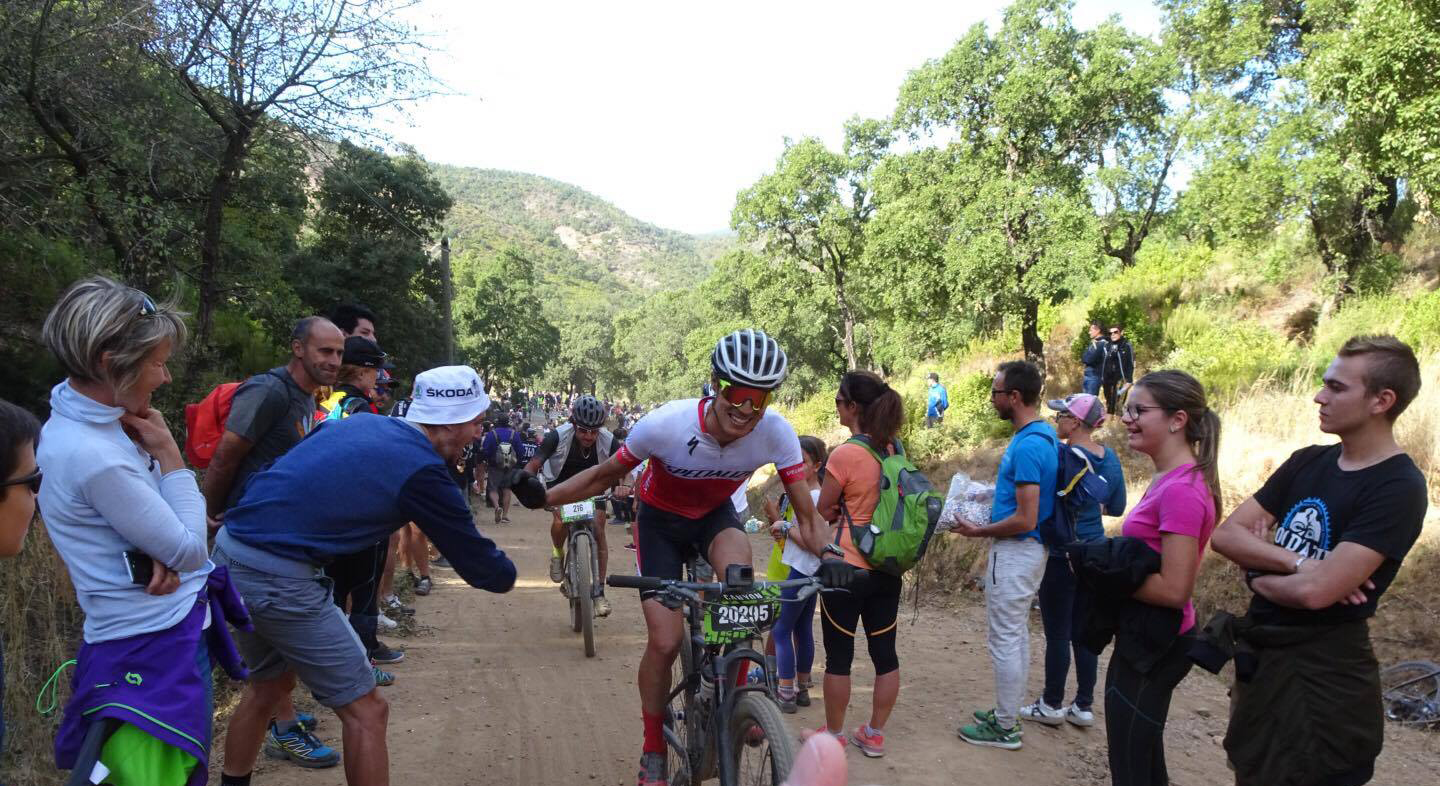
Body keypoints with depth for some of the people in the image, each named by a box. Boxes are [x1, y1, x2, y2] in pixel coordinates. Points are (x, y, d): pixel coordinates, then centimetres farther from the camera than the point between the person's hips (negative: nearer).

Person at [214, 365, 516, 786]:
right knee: (366, 710, 2)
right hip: (275, 577, -9)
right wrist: (506, 570, 18)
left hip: (229, 551, 9)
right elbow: (485, 570, -3)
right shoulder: (422, 470, -11)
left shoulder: (358, 421, 11)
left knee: (268, 685, 29)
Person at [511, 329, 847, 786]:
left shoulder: (775, 431, -28)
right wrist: (545, 497, -31)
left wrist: (830, 555, -38)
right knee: (664, 642, -8)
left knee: (737, 568, -34)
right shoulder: (665, 425, -33)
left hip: (715, 515, 1)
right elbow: (605, 477, -16)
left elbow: (806, 513, -19)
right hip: (661, 521, -1)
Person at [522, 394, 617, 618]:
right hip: (560, 483, -1)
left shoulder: (608, 441, -27)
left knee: (598, 531, -11)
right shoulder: (558, 437, -31)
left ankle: (599, 591, -1)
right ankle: (558, 553, 6)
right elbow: (532, 465, -31)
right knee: (561, 520, -29)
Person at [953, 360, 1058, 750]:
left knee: (1005, 639, 0)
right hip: (1028, 548, 10)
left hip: (1015, 552, -10)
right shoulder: (1044, 434, 7)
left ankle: (1005, 728, 11)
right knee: (1017, 635, 18)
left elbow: (1024, 520, -25)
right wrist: (992, 494, 14)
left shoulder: (1027, 446, -24)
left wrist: (978, 532, -13)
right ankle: (1009, 712, 31)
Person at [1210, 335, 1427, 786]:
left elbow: (1315, 591, -26)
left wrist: (1260, 574, -7)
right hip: (1260, 653, 7)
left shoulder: (1398, 488, -18)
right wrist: (1294, 563, -18)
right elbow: (1226, 534, -1)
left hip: (1324, 672, -7)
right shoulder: (1308, 462, 5)